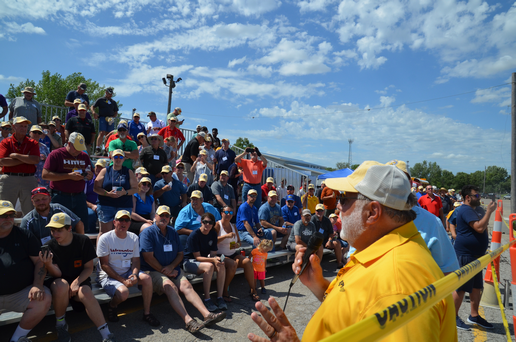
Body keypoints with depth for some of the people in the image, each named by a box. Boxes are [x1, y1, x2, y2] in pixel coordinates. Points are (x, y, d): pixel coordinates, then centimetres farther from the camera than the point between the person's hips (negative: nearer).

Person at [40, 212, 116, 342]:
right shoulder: (50, 246, -6)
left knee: (86, 292, -33)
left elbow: (89, 268, -3)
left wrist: (77, 282, -20)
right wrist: (48, 265, -31)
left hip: (79, 280, -1)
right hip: (58, 282, 1)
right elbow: (56, 274, -9)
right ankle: (60, 325, -9)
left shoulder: (83, 241, -8)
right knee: (61, 285, -34)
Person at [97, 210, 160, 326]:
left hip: (127, 272, 5)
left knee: (147, 278, -23)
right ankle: (112, 307, 5)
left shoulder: (134, 238, 4)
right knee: (123, 292, -32)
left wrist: (134, 275, -17)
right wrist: (123, 280, -18)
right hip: (109, 275, -4)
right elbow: (104, 265, -12)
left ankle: (147, 313, -7)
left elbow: (136, 261, 6)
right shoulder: (105, 238, -10)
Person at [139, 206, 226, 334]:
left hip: (173, 269, 5)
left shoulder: (173, 232, 16)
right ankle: (188, 320, -43)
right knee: (170, 286, -31)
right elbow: (148, 257, -11)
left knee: (186, 285, -21)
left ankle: (207, 315, -33)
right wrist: (164, 271, -11)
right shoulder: (148, 233, -3)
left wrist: (171, 267, -5)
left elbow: (180, 253, 14)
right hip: (153, 271, -5)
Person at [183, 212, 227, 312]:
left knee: (221, 266, -24)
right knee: (209, 266, -35)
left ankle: (220, 298, -18)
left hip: (205, 259, 6)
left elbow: (213, 253, 1)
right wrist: (212, 260, -33)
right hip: (190, 261, -6)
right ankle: (207, 299, -26)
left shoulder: (213, 234, 1)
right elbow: (197, 257, -20)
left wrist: (216, 258, -23)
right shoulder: (194, 235, -18)